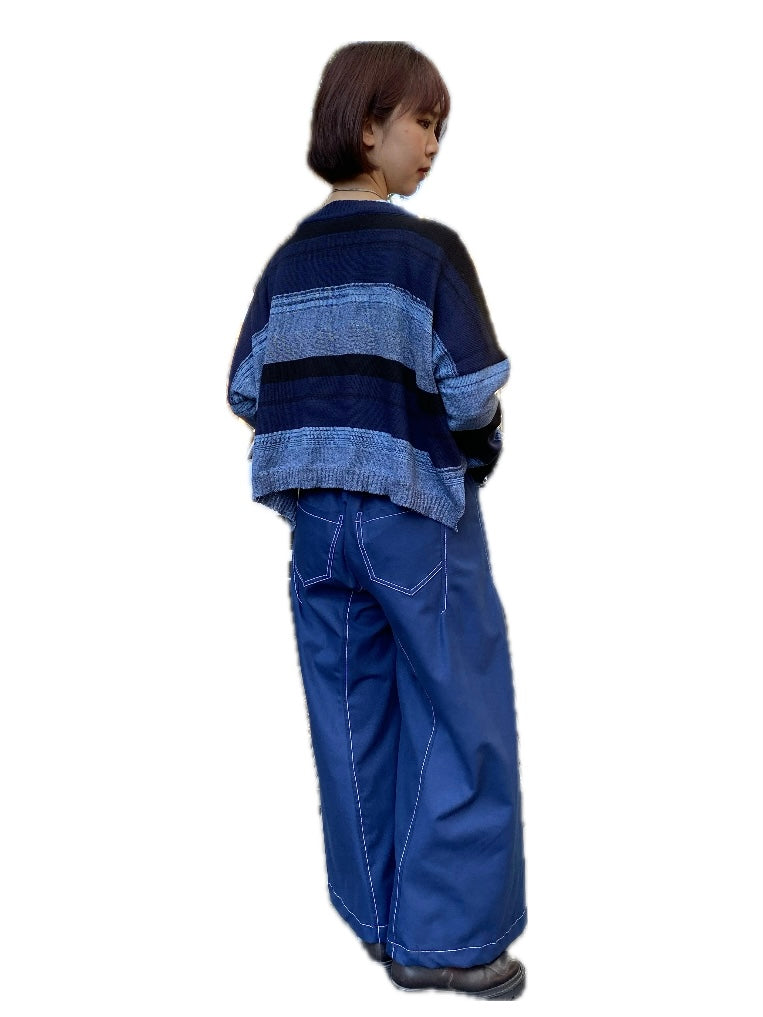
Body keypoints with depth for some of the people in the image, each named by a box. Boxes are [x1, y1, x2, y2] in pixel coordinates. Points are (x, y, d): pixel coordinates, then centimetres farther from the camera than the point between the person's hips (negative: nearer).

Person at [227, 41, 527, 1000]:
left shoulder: (287, 261, 7)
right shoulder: (429, 250, -11)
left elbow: (245, 393, 7)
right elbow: (471, 396, -16)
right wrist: (481, 437, 4)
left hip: (317, 517, 6)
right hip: (415, 514, -6)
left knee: (353, 721, 14)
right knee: (464, 721, 6)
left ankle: (377, 916, 26)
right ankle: (444, 936, 13)